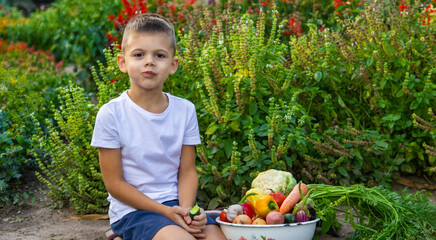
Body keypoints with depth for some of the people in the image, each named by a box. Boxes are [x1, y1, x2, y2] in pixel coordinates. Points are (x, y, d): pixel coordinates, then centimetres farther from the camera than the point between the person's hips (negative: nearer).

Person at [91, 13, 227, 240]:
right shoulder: (111, 114, -8)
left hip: (176, 204, 4)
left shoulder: (185, 110, 3)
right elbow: (115, 183, -7)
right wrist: (166, 212, -15)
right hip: (132, 208, -4)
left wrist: (186, 209, -14)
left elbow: (187, 171, 6)